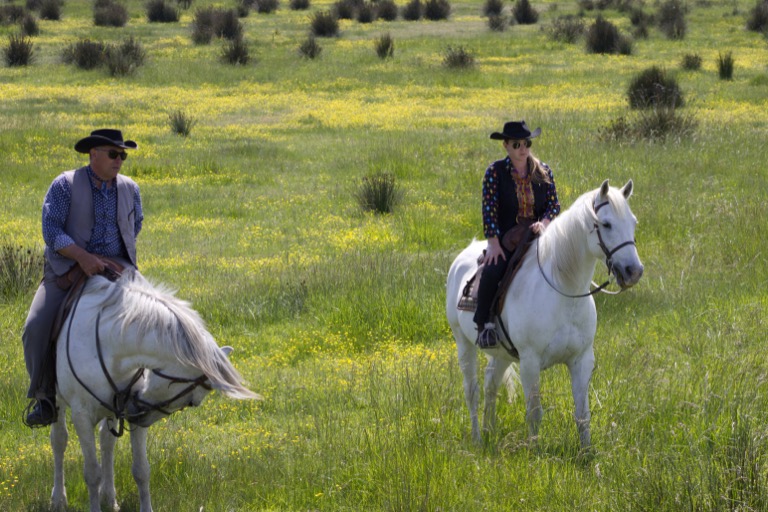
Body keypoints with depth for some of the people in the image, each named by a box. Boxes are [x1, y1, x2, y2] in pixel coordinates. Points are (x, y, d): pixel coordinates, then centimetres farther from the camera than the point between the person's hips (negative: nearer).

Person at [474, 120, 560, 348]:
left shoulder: (543, 171, 8)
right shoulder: (495, 172, 1)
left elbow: (554, 204, 9)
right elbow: (489, 209, -5)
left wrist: (544, 222, -13)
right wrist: (494, 243, -15)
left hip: (537, 235, 2)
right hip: (507, 238, -2)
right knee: (492, 272, -30)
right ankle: (485, 323, -17)